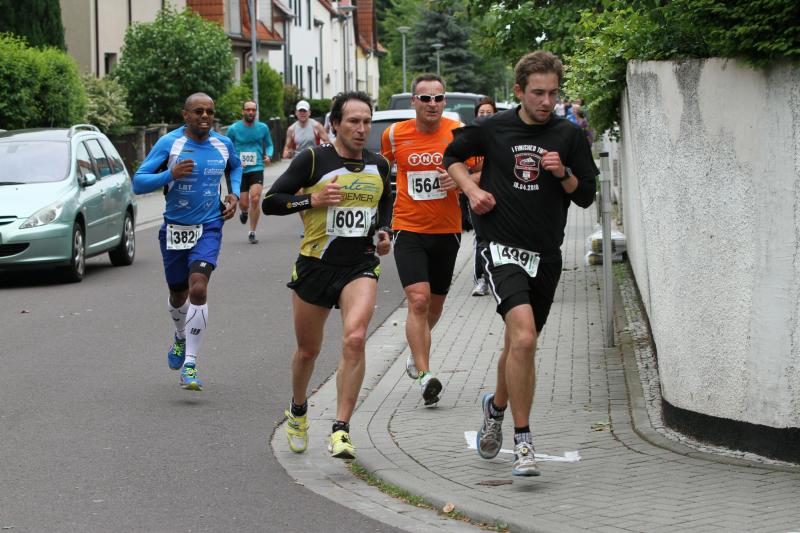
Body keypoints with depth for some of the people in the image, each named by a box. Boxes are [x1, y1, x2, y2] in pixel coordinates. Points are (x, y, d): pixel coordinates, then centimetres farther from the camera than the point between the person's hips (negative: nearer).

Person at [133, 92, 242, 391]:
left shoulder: (223, 145, 0)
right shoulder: (169, 143, -10)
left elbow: (236, 167, 25)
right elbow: (138, 183, -13)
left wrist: (234, 194, 7)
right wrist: (170, 174, -28)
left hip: (209, 228, 0)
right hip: (174, 228, 0)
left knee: (198, 288, -20)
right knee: (178, 295, 16)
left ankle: (190, 363, -17)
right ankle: (181, 337, 50)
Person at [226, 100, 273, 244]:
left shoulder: (263, 128, 3)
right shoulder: (234, 129, -2)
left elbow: (269, 145, 16)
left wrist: (268, 156, -5)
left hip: (257, 169, 0)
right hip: (240, 170, 0)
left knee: (255, 199, -17)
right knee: (243, 203, 2)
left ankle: (252, 232, -3)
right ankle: (244, 212, 42)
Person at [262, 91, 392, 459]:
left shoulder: (379, 165, 7)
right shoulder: (313, 159, -6)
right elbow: (270, 202, -6)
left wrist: (384, 232, 9)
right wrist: (312, 200, -18)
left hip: (361, 266, 1)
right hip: (315, 265, -1)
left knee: (354, 339, -22)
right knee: (308, 349, 13)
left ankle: (340, 430, -18)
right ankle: (298, 411, 43)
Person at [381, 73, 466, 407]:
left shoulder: (458, 133, -4)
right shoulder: (394, 135, -3)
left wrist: (459, 181, -20)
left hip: (447, 230, 2)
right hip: (408, 229, -2)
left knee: (435, 304, 16)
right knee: (418, 300, -17)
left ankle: (417, 352, 44)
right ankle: (424, 375, -18)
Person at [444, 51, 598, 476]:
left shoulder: (569, 135, 2)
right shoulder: (493, 129, 0)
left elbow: (586, 197, 5)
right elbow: (453, 155, 18)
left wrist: (563, 174, -14)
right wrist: (472, 189, 1)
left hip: (546, 254, 3)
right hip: (502, 246, -3)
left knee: (519, 344, 16)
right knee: (524, 337, -22)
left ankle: (496, 405, 46)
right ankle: (522, 441, -17)